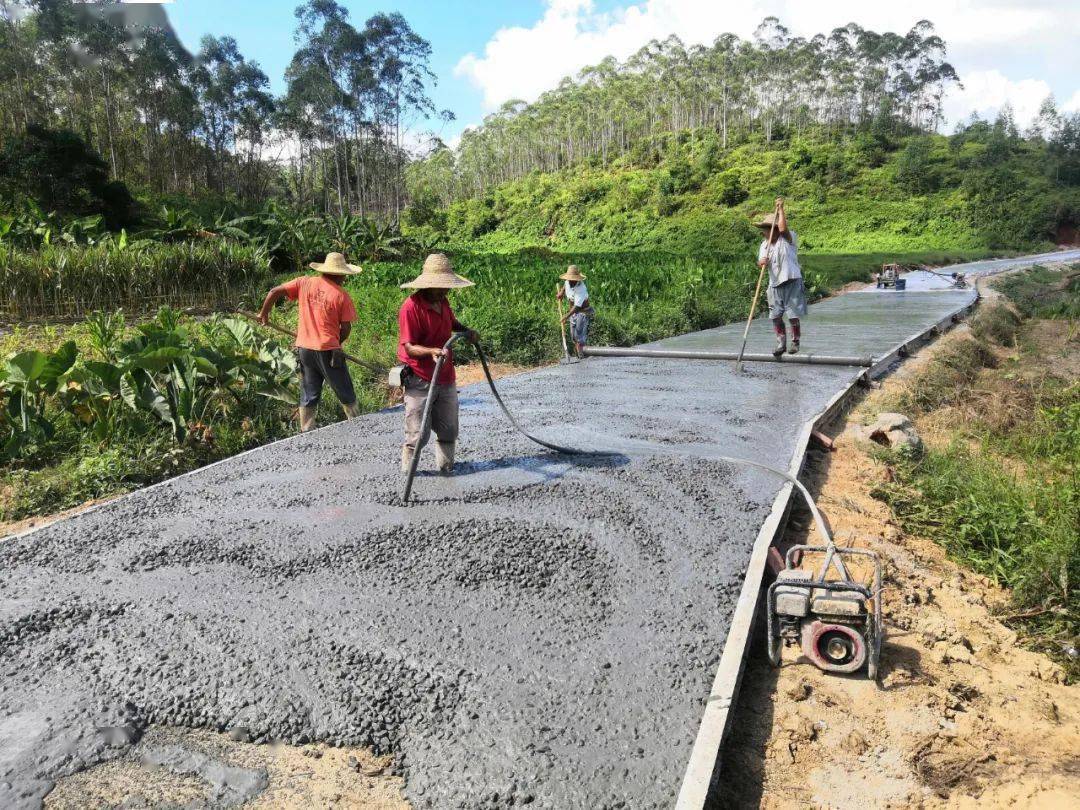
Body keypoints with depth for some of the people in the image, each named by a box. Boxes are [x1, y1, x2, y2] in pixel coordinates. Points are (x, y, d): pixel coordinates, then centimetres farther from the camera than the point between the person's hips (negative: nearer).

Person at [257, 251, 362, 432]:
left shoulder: (304, 283, 1)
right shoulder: (341, 295, -9)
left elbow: (274, 292, -2)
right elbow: (346, 328, -6)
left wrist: (264, 314, 13)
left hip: (304, 348, 4)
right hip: (327, 350, -4)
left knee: (309, 395, 15)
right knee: (345, 393, 10)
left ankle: (306, 433, 18)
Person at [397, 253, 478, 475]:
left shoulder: (443, 302, 8)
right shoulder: (411, 307, -18)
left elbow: (452, 322, 28)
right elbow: (409, 347, -21)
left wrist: (466, 330, 6)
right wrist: (431, 351, -39)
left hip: (446, 378, 8)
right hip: (420, 380, -8)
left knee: (448, 429, 15)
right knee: (418, 433, -2)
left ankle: (446, 466, 30)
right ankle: (408, 472, 13)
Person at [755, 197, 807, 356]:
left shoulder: (788, 238, -5)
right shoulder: (764, 245, 10)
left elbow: (783, 227, -26)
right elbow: (761, 262, 2)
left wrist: (780, 209, -17)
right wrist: (762, 262, -23)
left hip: (792, 282, -5)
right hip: (775, 284, 5)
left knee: (793, 316, -1)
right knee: (776, 316, 2)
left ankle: (795, 342, 16)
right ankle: (781, 343, 14)